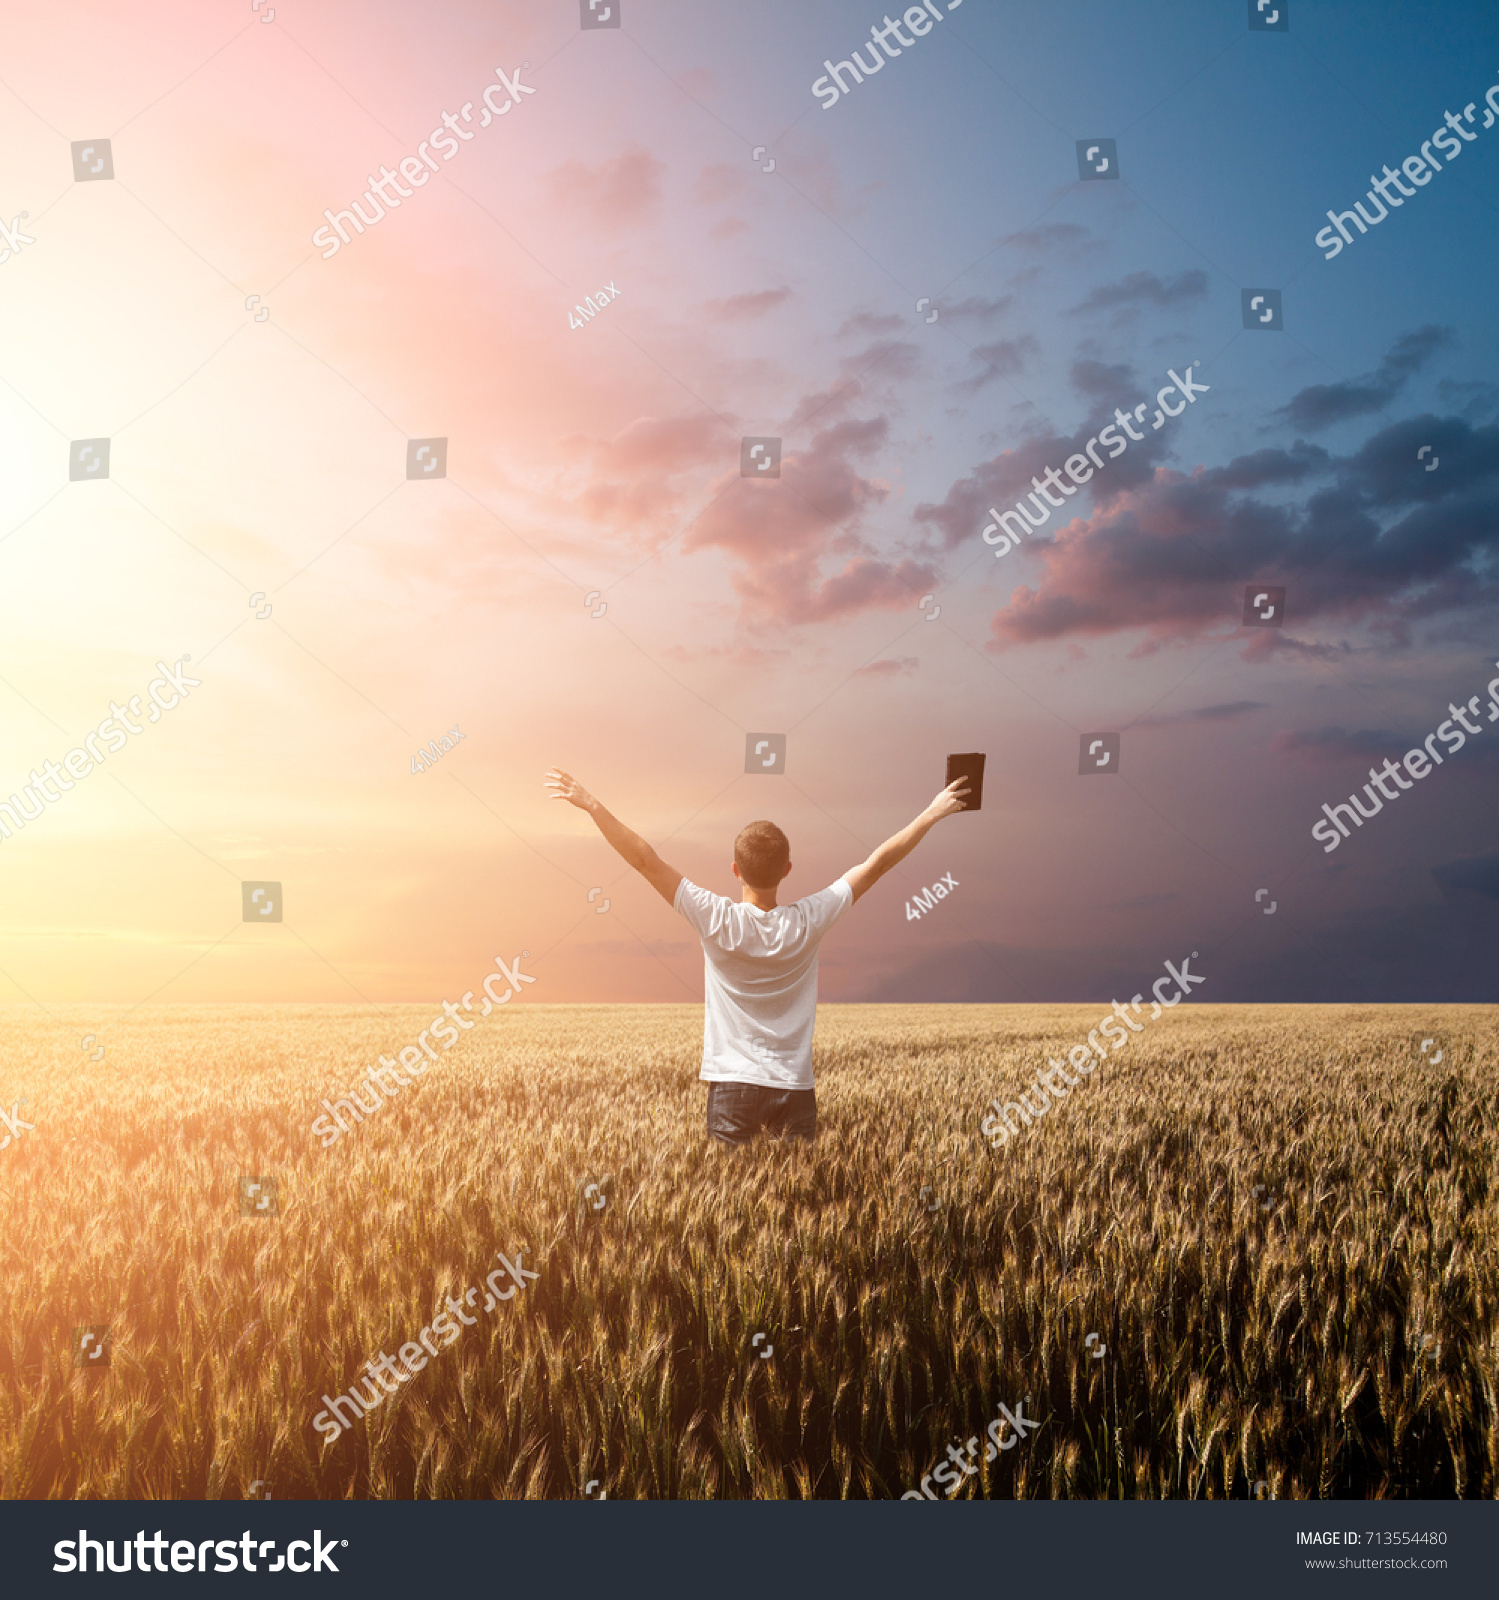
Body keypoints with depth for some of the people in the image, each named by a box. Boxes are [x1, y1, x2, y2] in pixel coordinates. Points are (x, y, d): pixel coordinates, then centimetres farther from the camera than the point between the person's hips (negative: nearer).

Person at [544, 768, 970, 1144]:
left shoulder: (717, 921, -12)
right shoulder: (807, 923, -7)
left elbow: (646, 860, -11)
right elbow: (877, 863, 1)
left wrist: (591, 805, -6)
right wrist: (933, 813, 9)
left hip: (732, 1084, -1)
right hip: (795, 1086, 1)